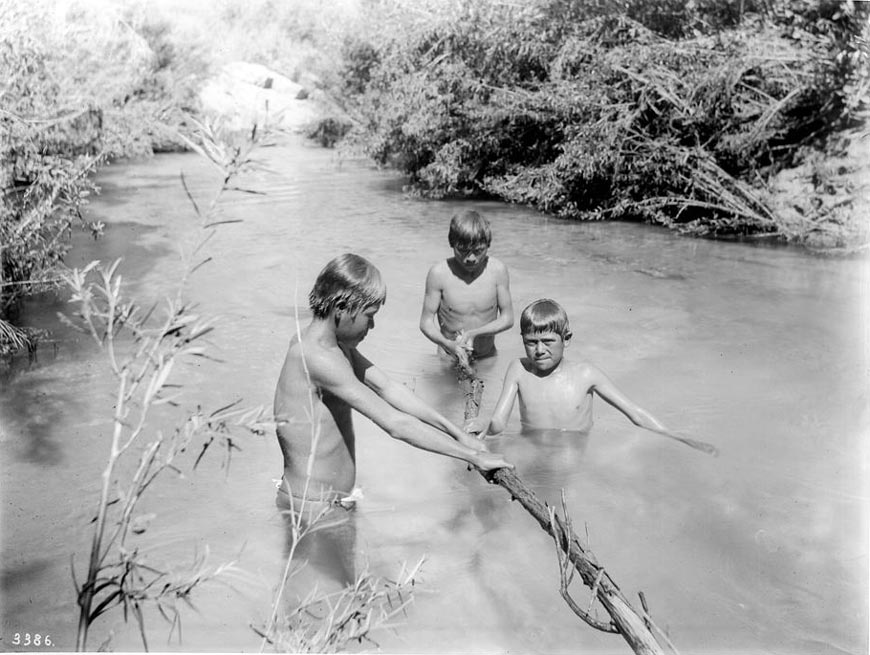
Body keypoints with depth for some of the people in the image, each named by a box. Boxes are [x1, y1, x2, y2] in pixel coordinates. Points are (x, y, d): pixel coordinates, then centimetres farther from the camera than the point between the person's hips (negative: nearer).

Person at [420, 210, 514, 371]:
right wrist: (448, 344, -29)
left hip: (488, 357, 1)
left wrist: (472, 334, -20)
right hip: (449, 358, -1)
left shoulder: (498, 271, -13)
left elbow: (507, 319, -5)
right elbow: (425, 323, -10)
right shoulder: (439, 273, -16)